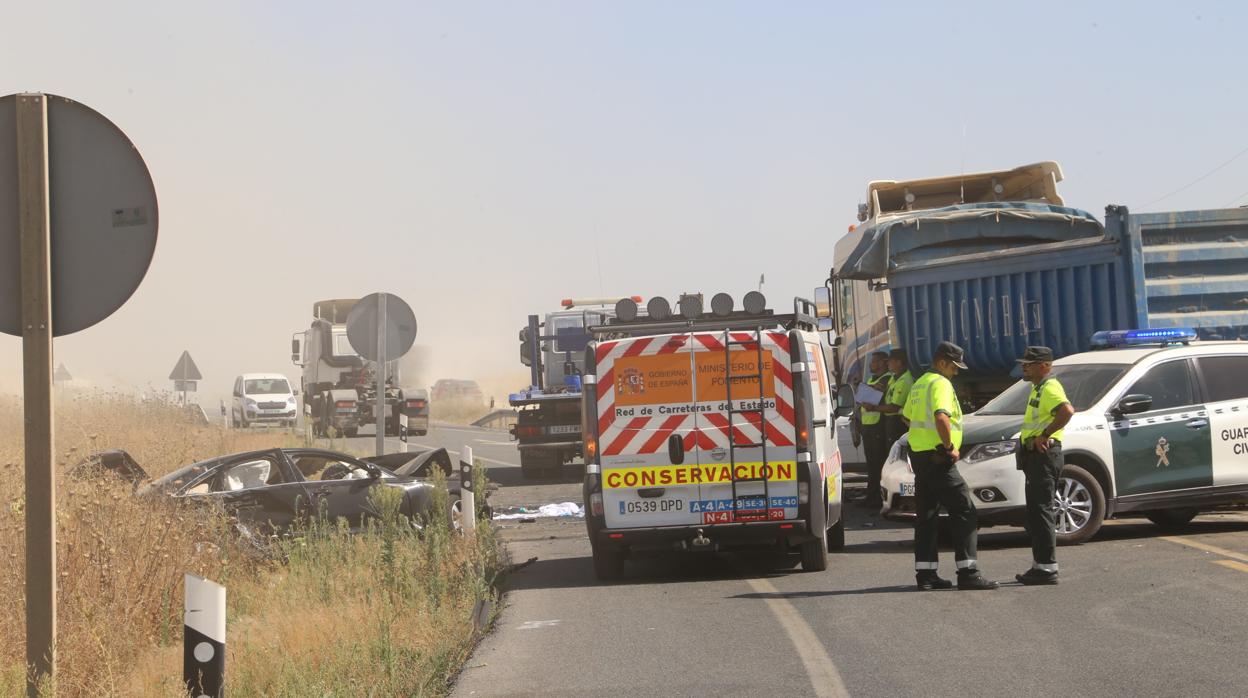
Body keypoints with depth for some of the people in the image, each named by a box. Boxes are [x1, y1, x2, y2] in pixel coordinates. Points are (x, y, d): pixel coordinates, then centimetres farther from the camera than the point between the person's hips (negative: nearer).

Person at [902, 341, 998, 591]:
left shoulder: (920, 384, 17)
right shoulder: (940, 384, -13)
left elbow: (907, 415, 29)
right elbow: (941, 416, -29)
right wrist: (950, 447, -19)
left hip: (919, 455, 10)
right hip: (937, 458, -10)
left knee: (926, 515, 11)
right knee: (964, 513, -7)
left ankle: (925, 574, 11)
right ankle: (968, 573, -12)